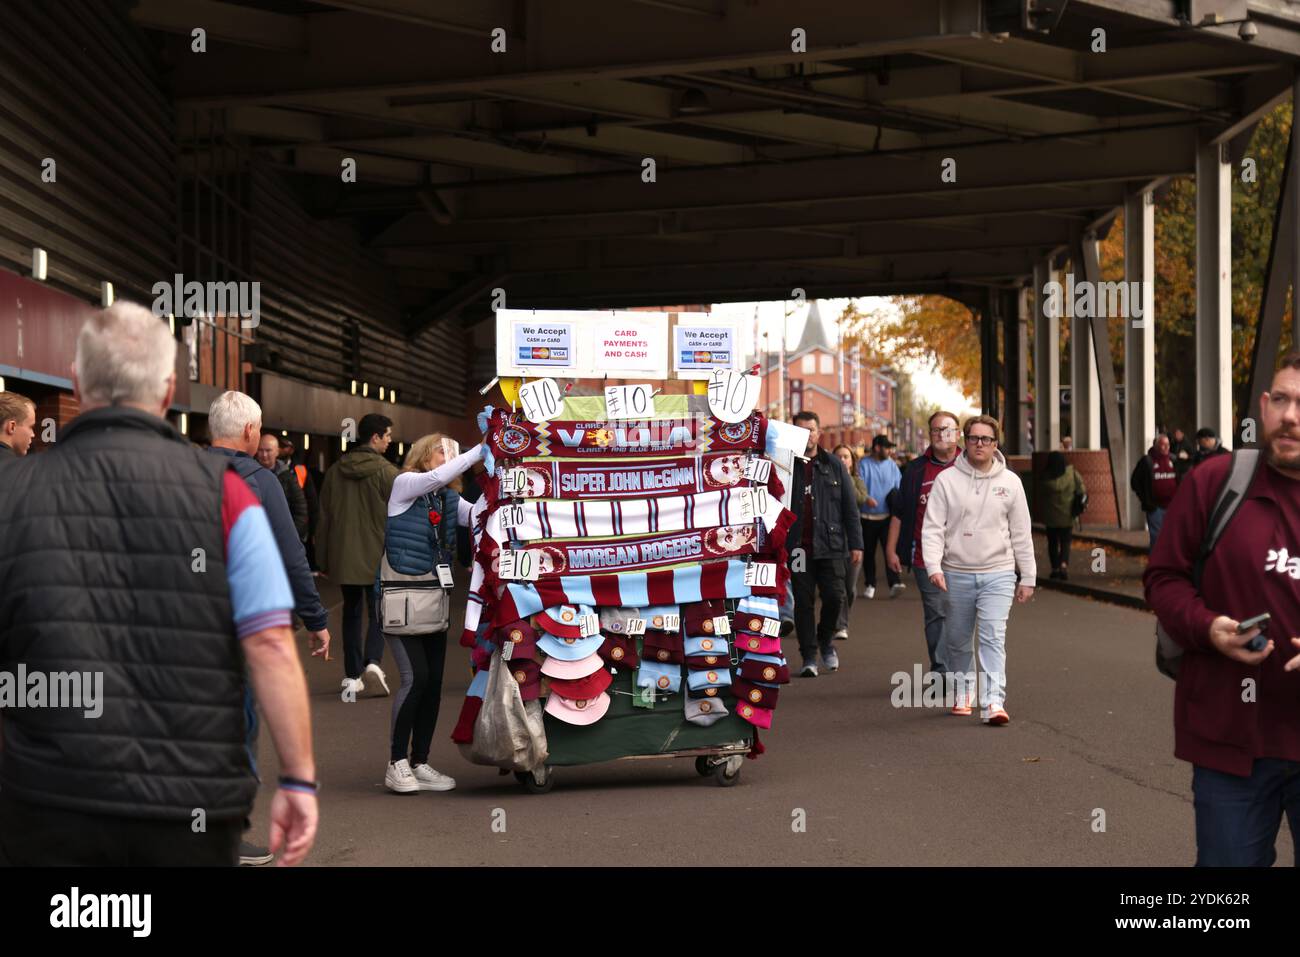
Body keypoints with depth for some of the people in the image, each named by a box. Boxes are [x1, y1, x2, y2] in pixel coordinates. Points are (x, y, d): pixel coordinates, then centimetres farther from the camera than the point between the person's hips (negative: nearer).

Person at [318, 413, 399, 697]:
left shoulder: (335, 471, 4)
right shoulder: (387, 472, -10)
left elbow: (324, 516, 8)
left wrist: (323, 558, 15)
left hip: (343, 556, 4)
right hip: (378, 556, -4)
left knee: (351, 613, 12)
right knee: (378, 610, 9)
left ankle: (352, 677, 11)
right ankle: (373, 659, -15)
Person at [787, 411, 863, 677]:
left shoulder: (834, 465, 7)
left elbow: (849, 507, 8)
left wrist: (855, 543, 3)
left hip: (830, 545, 1)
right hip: (798, 547, 0)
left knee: (835, 596, -4)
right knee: (803, 602, 2)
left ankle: (825, 640, 23)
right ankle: (809, 657, 10)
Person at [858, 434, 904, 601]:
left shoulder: (891, 465, 8)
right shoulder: (864, 464, -1)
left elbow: (899, 488, 12)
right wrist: (866, 498, -28)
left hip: (887, 516, 1)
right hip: (868, 516, -1)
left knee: (890, 549, -13)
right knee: (868, 552, 8)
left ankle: (894, 583, -20)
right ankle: (870, 585, 19)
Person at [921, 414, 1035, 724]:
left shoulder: (1010, 482, 4)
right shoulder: (947, 480, 0)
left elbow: (1021, 534, 8)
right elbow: (933, 527, -4)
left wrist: (1027, 577, 8)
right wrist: (934, 566, -18)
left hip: (998, 574, -1)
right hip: (957, 574, 1)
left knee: (993, 637, -14)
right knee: (957, 640, 13)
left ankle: (994, 702, -19)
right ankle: (962, 691, 34)